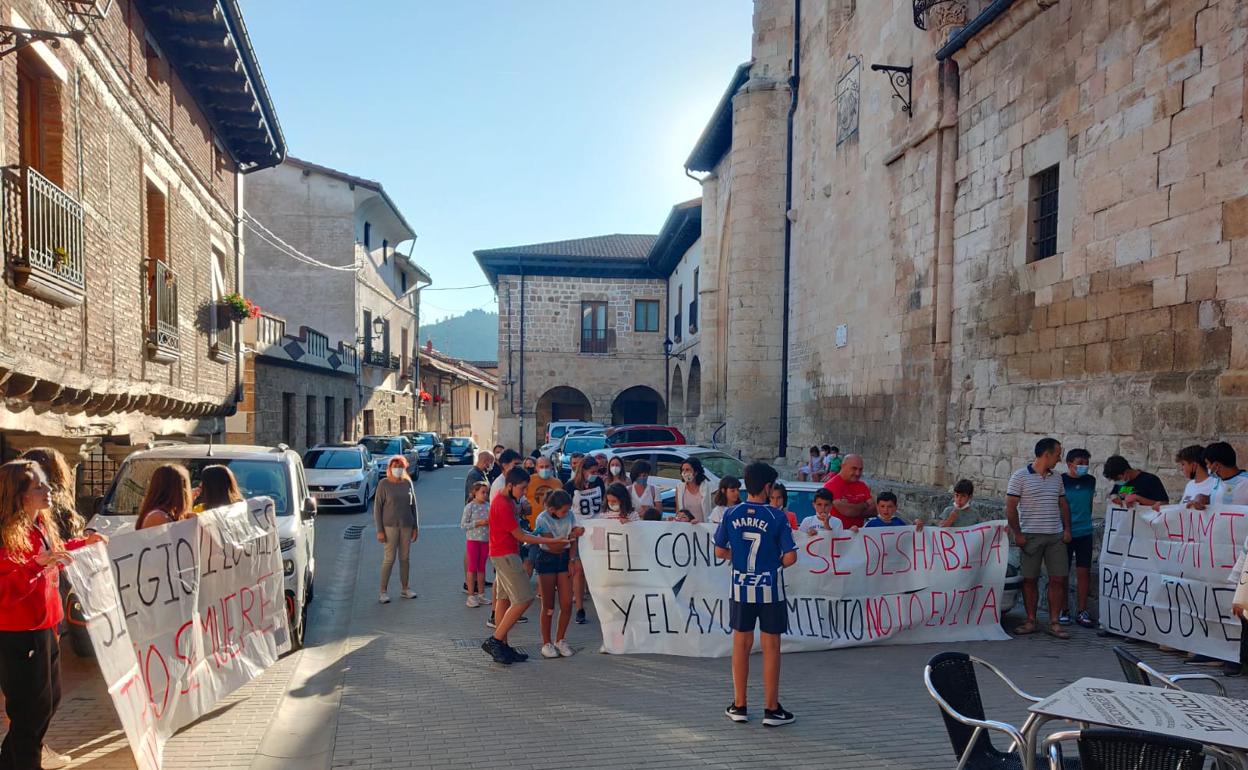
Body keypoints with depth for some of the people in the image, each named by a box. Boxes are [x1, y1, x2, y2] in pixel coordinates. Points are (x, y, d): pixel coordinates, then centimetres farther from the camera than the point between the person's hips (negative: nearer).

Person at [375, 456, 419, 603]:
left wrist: (416, 527, 9)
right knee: (389, 559, -3)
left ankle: (404, 589, 20)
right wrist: (379, 530, -10)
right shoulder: (383, 484, -4)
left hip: (406, 526, 4)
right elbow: (377, 507, -5)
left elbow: (414, 506, 12)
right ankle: (383, 592, 6)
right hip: (390, 526, -4)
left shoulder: (408, 483, 7)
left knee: (405, 558, 9)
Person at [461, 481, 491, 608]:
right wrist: (478, 523, -20)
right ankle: (471, 596, 8)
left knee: (482, 568, 12)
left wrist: (490, 522, -6)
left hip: (485, 540, 5)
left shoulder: (488, 506, 5)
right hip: (473, 540, -5)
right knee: (472, 568, 1)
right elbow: (463, 525, -11)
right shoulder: (470, 506, -9)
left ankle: (481, 594, 20)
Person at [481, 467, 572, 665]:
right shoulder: (503, 506, -20)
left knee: (504, 599, 11)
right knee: (524, 599, -10)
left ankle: (501, 647, 16)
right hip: (505, 555, -10)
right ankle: (495, 641, -6)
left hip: (505, 555, 10)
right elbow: (520, 536, -17)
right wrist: (551, 541, -16)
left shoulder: (506, 501, 12)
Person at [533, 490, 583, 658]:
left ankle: (560, 640, 16)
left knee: (567, 604, -1)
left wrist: (571, 560, -10)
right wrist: (571, 535, -35)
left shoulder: (569, 515, -6)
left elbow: (572, 541, -1)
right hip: (547, 560, -4)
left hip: (564, 558, 4)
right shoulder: (542, 519, -18)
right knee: (548, 605, 0)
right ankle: (546, 643, 12)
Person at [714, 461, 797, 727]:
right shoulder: (777, 517, -12)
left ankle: (739, 706, 20)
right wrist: (776, 563, 8)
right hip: (770, 589, -3)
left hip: (740, 588, 3)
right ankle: (771, 709, 14)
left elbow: (720, 551, 2)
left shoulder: (731, 514, -4)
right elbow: (790, 556, -12)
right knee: (771, 647, 8)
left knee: (741, 645, 13)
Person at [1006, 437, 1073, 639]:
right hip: (1030, 536, -4)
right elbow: (1010, 507, -6)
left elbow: (1063, 505, 17)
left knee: (1058, 579, 1)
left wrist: (1067, 529, 5)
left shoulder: (1057, 478, 11)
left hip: (1056, 536, 4)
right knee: (1029, 579, 3)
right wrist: (1017, 534, -10)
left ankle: (1054, 622, 10)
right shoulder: (1020, 476, -5)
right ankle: (1030, 621, 14)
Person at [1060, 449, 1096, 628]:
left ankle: (1081, 611, 13)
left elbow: (1089, 503, 18)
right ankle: (1063, 611, 15)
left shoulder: (1090, 480, 6)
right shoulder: (1060, 481, -7)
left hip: (1085, 533, 3)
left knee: (1084, 572, 4)